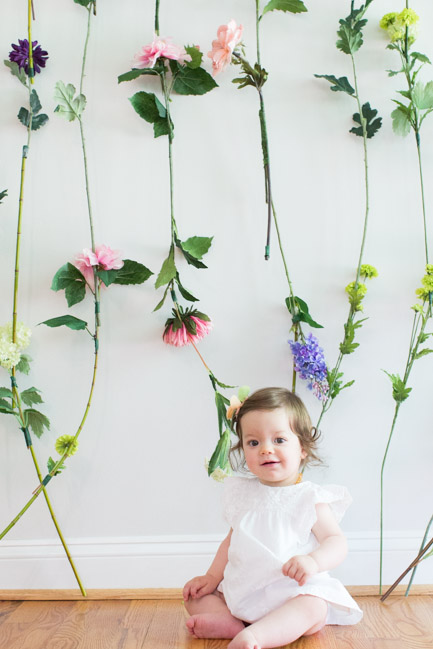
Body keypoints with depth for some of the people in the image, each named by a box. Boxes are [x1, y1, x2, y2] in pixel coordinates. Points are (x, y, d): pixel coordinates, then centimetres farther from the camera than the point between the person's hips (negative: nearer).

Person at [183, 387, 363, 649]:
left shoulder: (310, 498, -5)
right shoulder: (244, 493, 10)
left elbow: (337, 542, -11)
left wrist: (313, 561, -31)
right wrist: (212, 577, 9)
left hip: (292, 591, -5)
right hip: (242, 592, 6)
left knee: (313, 609, -35)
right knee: (195, 597, -2)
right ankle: (233, 624, -23)